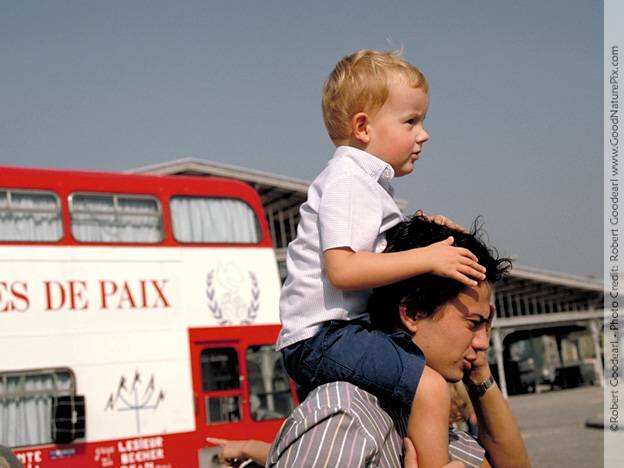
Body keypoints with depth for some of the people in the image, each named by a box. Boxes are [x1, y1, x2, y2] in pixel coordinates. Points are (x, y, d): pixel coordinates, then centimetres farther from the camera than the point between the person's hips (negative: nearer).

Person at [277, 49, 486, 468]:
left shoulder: (369, 182, 18)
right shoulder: (348, 181, -15)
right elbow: (342, 269, -26)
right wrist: (427, 258, -23)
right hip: (321, 335, -11)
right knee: (431, 388, -26)